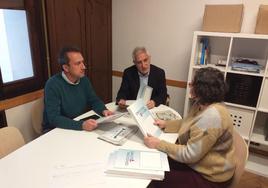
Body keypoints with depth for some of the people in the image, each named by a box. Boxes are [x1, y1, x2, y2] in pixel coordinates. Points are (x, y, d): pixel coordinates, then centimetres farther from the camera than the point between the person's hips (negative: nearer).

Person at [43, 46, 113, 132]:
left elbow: (94, 100, 8)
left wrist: (103, 110, -13)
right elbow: (53, 118, -27)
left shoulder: (84, 79, -2)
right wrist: (81, 125, -39)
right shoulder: (53, 84, -21)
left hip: (80, 126, 6)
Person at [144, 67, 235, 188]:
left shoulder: (212, 116, -33)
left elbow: (189, 154, -29)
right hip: (197, 162, 8)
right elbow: (188, 124, 15)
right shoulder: (202, 104, -3)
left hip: (209, 176, -8)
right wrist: (166, 124, 4)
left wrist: (158, 144, -24)